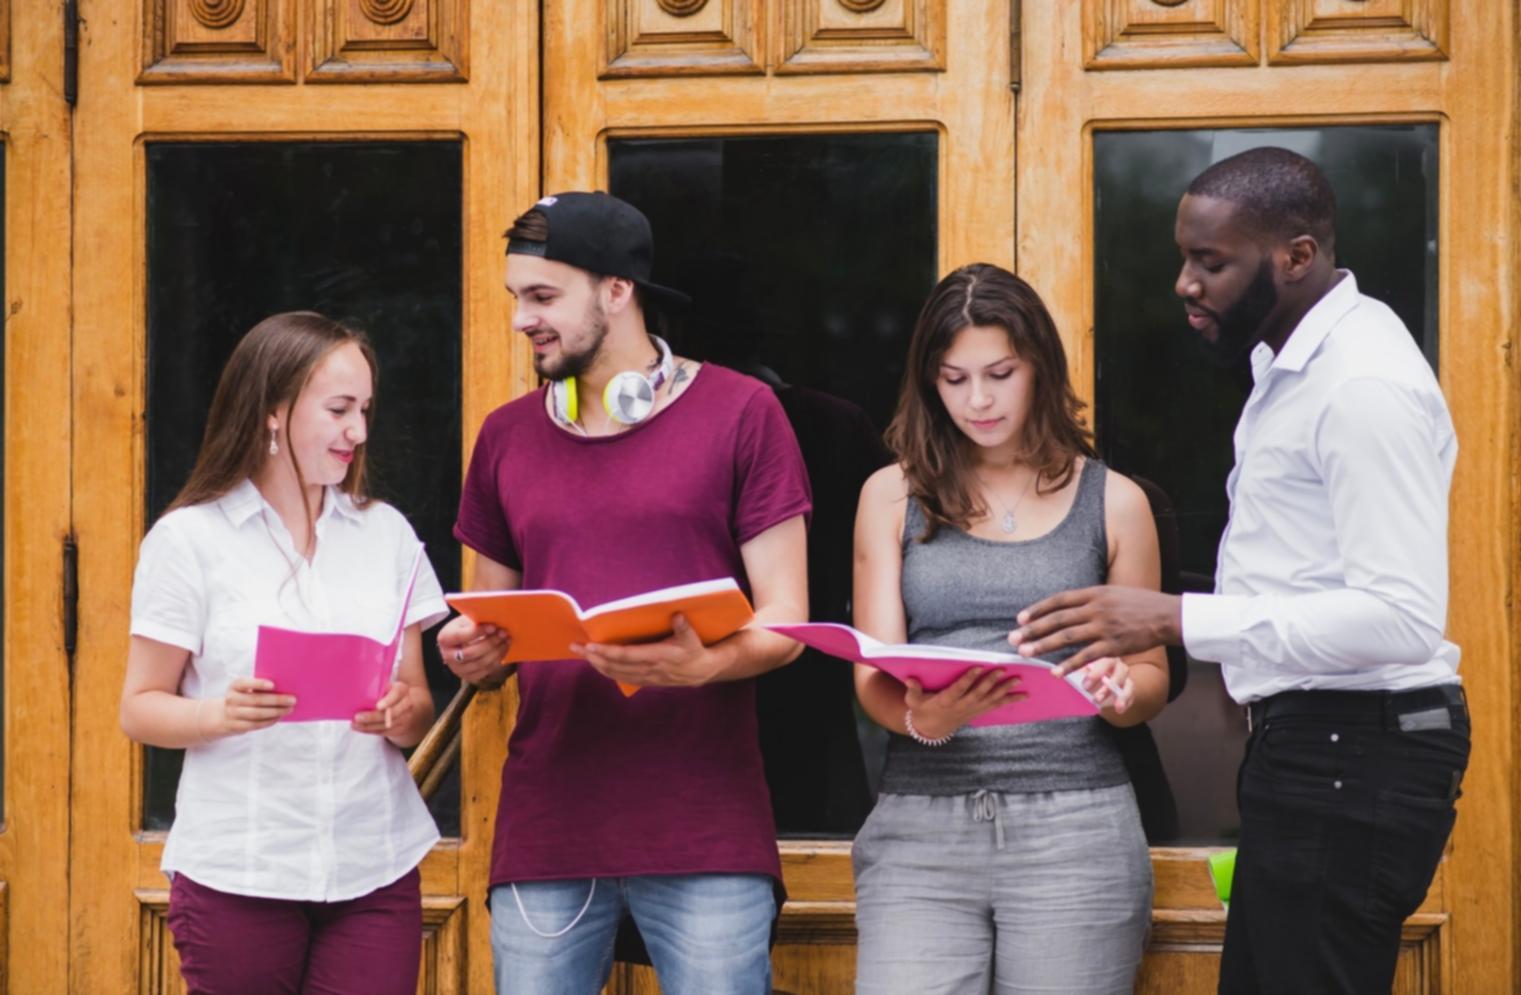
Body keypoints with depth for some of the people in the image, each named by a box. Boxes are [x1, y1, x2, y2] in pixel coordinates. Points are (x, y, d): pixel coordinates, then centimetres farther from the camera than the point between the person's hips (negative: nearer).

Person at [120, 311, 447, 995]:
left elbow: (418, 708, 12)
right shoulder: (189, 538, -1)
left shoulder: (385, 532, 10)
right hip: (237, 878, -3)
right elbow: (139, 709, 0)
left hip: (375, 868, 3)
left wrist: (403, 714, -11)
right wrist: (223, 714, -20)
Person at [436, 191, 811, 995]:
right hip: (545, 833, 4)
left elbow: (784, 621, -2)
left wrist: (701, 664, -22)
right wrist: (471, 655, -4)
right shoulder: (506, 436, 13)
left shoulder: (739, 412, 1)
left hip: (704, 832, -3)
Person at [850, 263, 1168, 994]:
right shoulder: (893, 496, 8)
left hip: (1076, 823, 0)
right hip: (921, 822, 0)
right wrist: (922, 719, -19)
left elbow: (1151, 678, 13)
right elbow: (875, 678, 4)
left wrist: (1118, 692, -10)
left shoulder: (1113, 501, 8)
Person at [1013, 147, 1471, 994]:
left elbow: (1403, 619, -25)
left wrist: (1176, 620, -27)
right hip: (1312, 749, 10)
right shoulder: (1293, 360, 15)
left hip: (1353, 760, -10)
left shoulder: (1364, 385, -19)